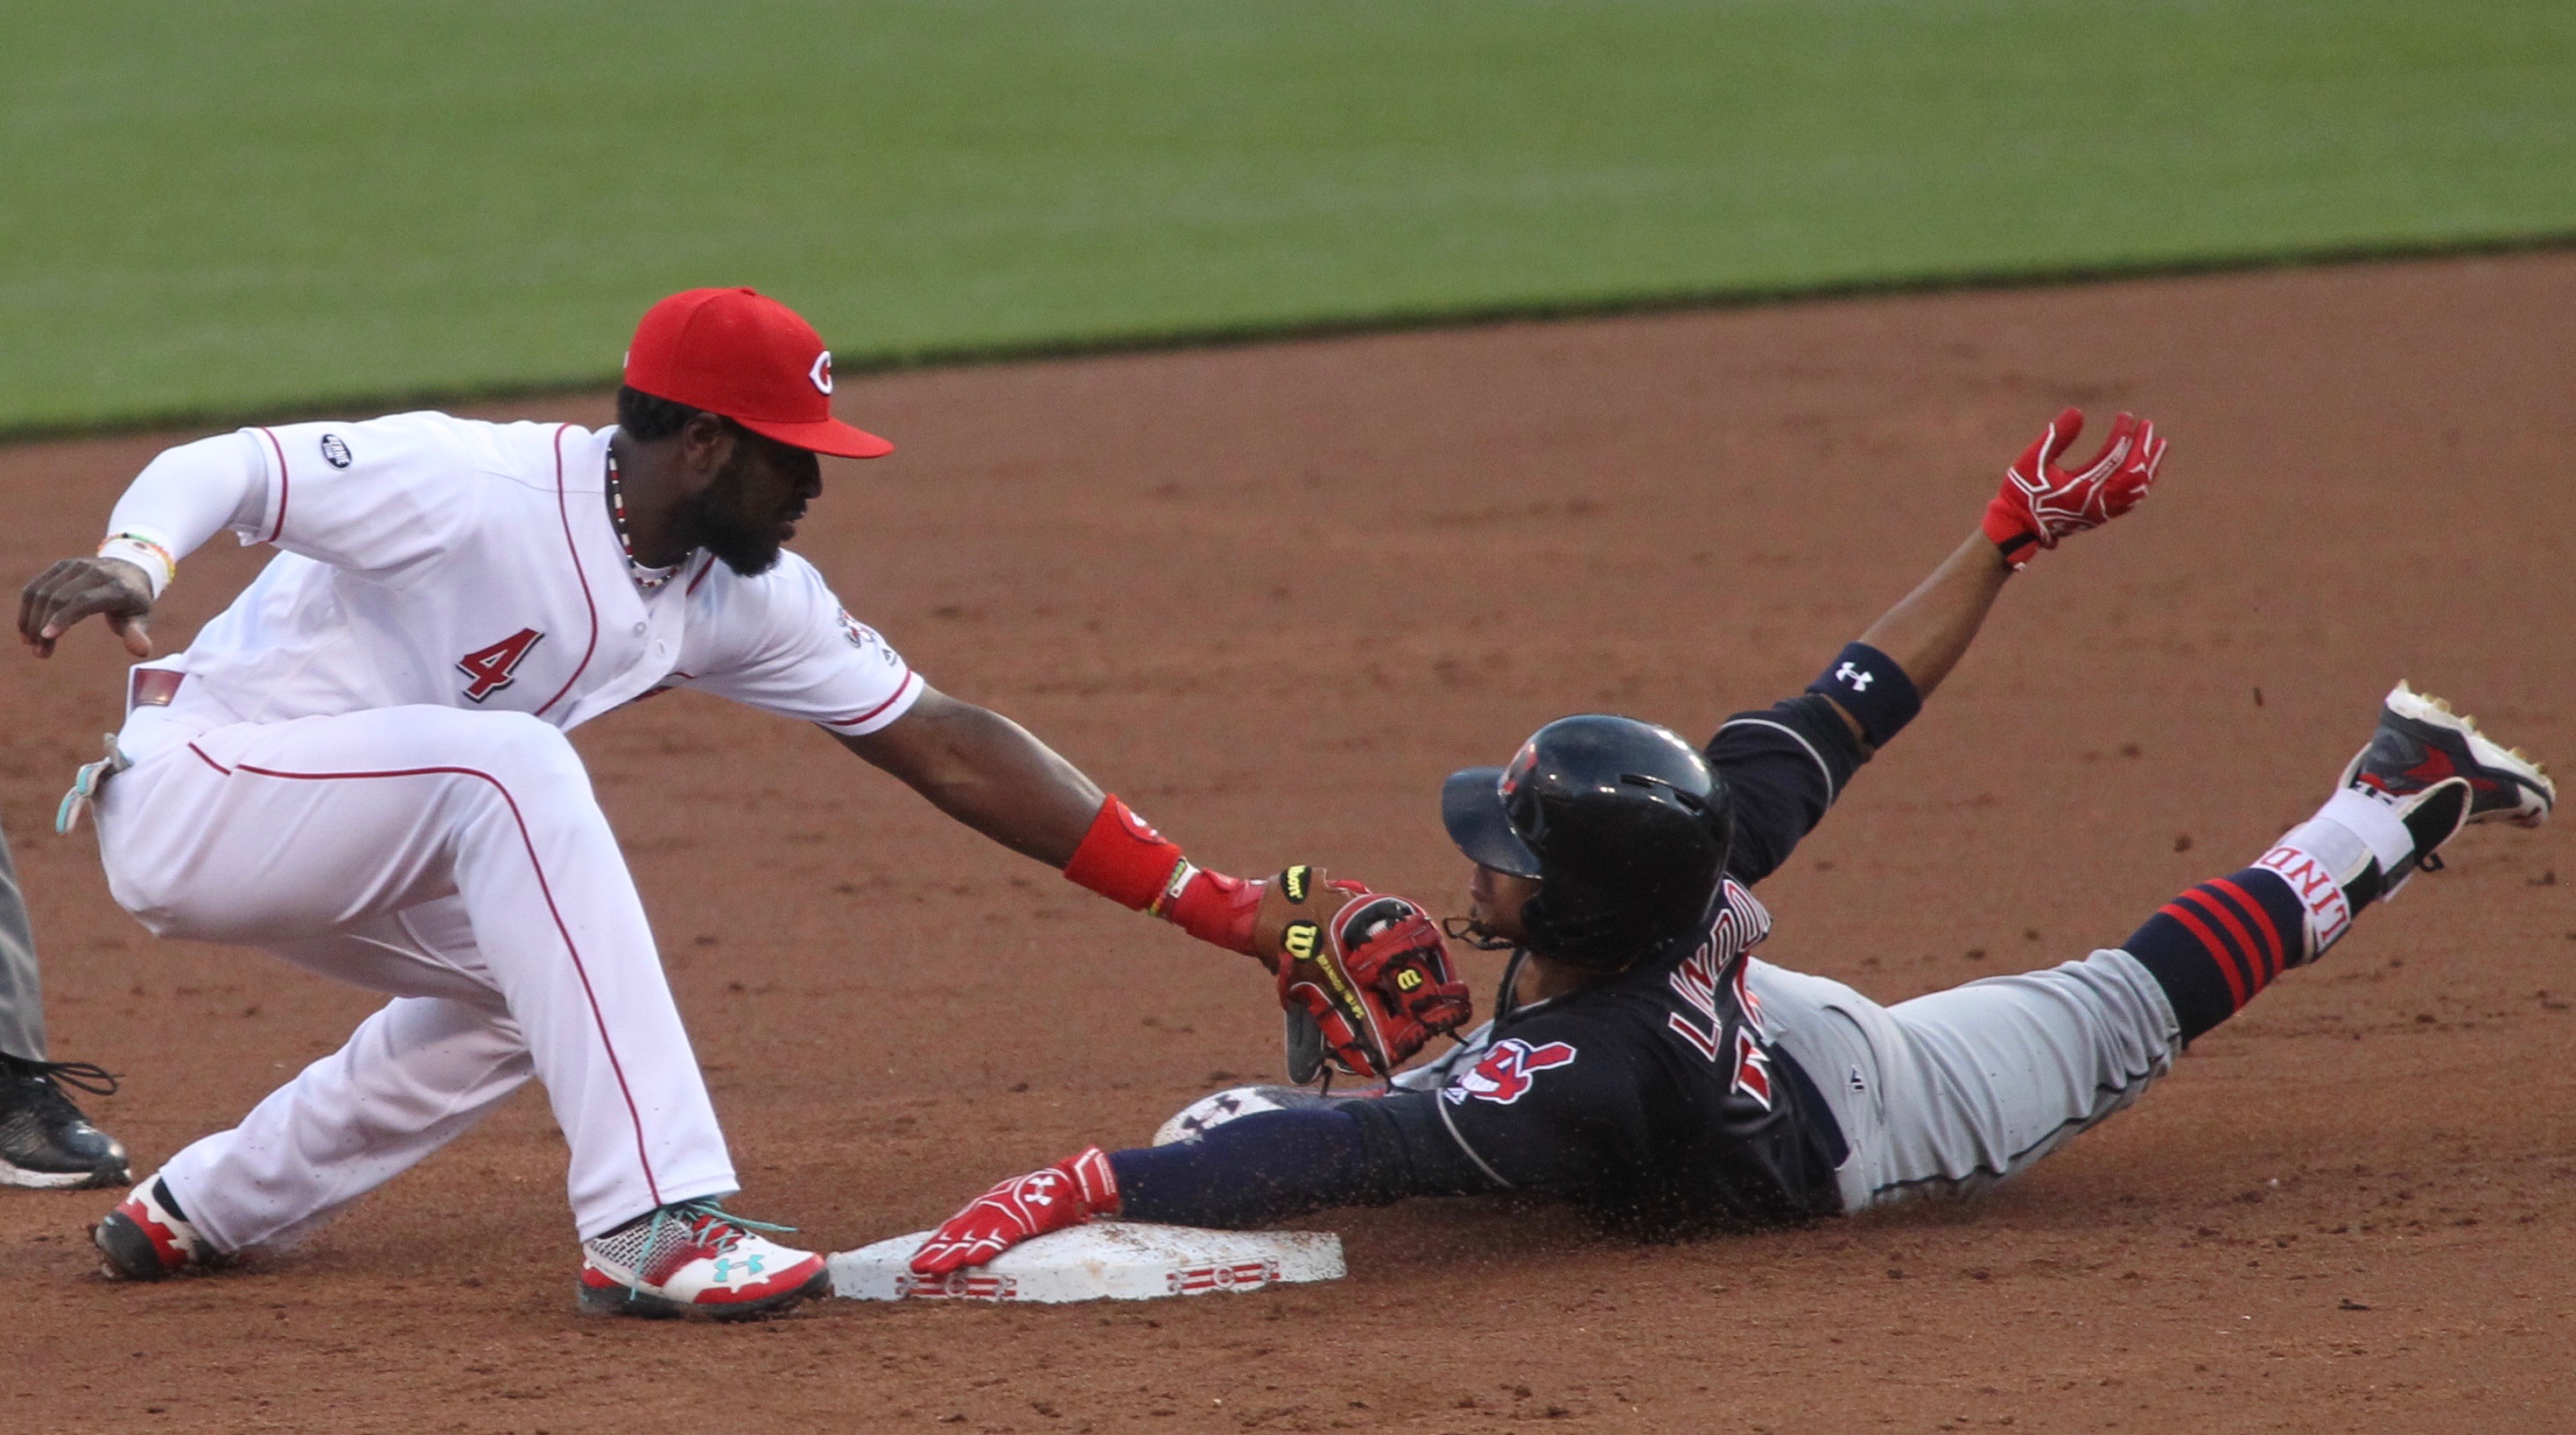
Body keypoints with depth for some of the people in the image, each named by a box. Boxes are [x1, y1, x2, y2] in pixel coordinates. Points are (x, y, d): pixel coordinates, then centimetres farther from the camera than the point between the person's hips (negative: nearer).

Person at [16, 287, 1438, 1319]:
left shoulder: (736, 595, -2)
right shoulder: (469, 487, -25)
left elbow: (943, 747, -2)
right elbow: (219, 465, -26)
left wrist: (1217, 905, -7)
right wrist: (132, 561, -50)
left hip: (321, 845, 9)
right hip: (186, 787, -9)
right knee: (513, 766, -29)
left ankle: (199, 1210, 27)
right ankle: (651, 1222, -32)